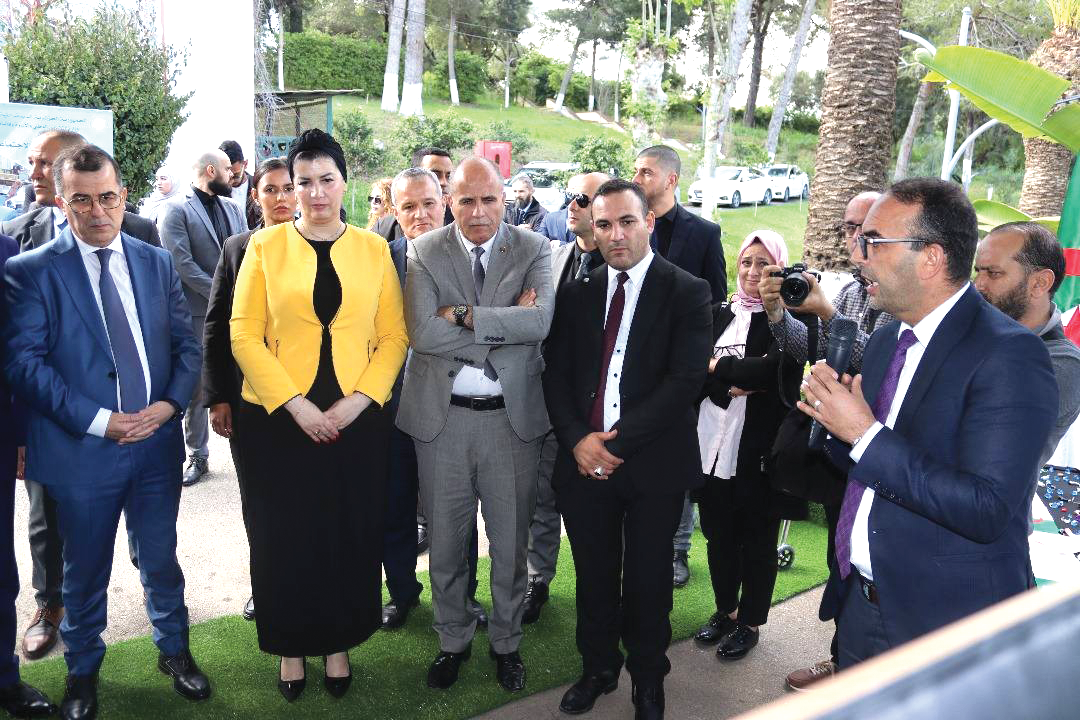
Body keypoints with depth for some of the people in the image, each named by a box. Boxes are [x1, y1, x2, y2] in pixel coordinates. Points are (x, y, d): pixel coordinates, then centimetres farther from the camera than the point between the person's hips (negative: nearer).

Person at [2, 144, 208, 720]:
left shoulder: (156, 262, 6)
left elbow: (186, 342, 6)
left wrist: (171, 401, -11)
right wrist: (98, 420, -18)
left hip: (157, 441, 3)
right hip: (81, 450, -2)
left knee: (161, 559, 17)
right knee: (84, 571, 15)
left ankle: (174, 651, 39)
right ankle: (82, 672, 38)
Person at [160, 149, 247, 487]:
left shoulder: (232, 208, 14)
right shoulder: (177, 210, -5)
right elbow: (182, 264, -13)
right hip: (198, 311, -4)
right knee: (196, 384, 4)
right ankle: (198, 456, 14)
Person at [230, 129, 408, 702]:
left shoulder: (373, 248, 4)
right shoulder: (265, 246, 1)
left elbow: (394, 335, 2)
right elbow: (244, 334, -4)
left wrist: (359, 399, -11)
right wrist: (294, 404, -13)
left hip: (357, 419, 1)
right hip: (278, 419, -1)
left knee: (350, 537, 9)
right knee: (283, 539, 8)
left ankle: (337, 643, 30)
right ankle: (291, 647, 30)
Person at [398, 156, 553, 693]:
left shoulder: (533, 250, -2)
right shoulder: (424, 252, -2)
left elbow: (541, 320, -19)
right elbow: (422, 331, -16)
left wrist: (464, 316, -20)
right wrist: (506, 327, -16)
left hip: (513, 415, 0)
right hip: (442, 415, 1)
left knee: (511, 539, 13)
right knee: (445, 539, 14)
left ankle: (506, 642, 36)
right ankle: (453, 640, 36)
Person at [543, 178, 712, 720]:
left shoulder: (687, 294, -5)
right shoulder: (576, 294, 7)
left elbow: (684, 381, -14)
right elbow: (555, 375, 6)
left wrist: (618, 442, -17)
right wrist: (577, 439, -10)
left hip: (653, 465, -3)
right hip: (583, 461, 3)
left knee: (648, 580, 12)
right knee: (594, 576, 15)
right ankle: (597, 667, 37)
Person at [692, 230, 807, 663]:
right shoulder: (720, 314, 10)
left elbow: (776, 368, -21)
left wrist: (717, 367, -10)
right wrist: (733, 385, -16)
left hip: (760, 446, -4)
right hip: (714, 444, 5)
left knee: (757, 540, 10)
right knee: (718, 534, 15)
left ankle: (751, 623, 27)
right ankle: (725, 611, 35)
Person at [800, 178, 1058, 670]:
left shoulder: (1008, 354, -20)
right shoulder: (885, 341, 5)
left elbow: (986, 510, -27)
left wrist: (865, 434, -26)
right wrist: (838, 421, -8)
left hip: (947, 626, -7)